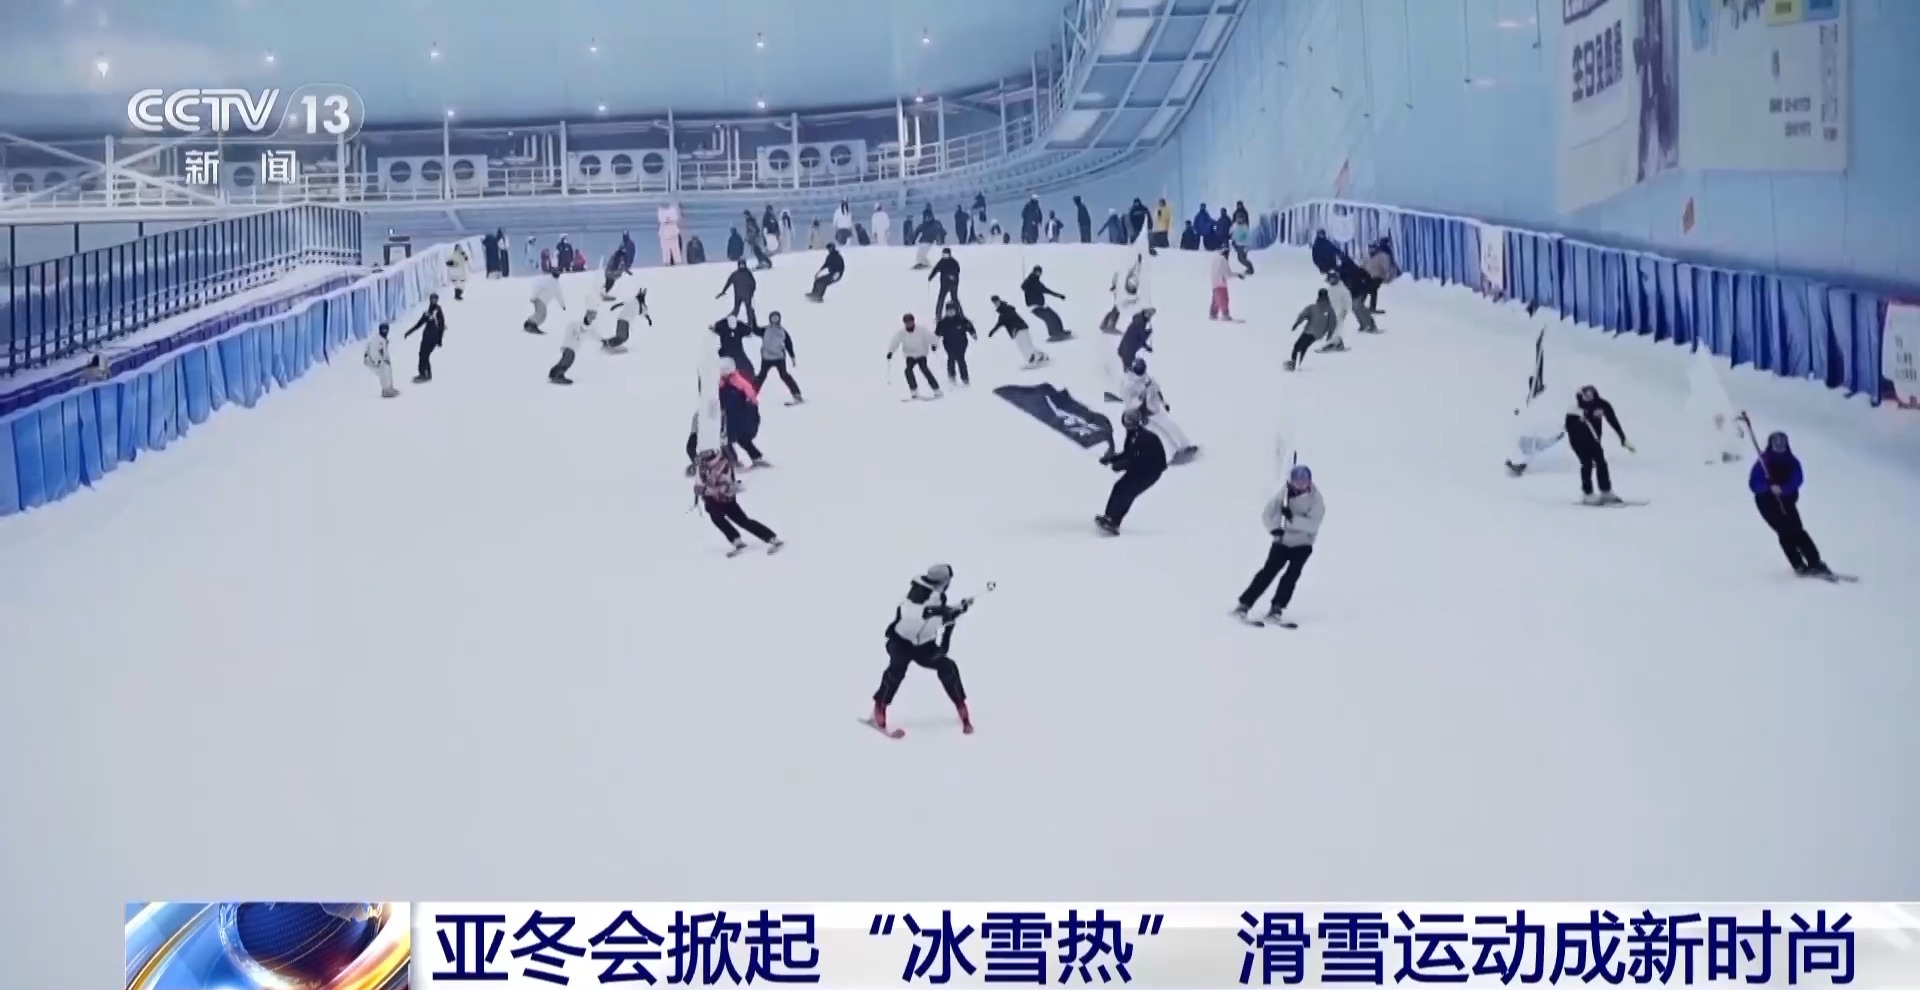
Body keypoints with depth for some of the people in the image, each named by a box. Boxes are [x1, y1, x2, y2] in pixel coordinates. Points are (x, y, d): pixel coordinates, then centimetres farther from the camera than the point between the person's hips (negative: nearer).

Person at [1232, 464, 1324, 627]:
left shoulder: (1316, 500, -15)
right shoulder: (1283, 495, -10)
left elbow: (1313, 524, -26)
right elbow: (1267, 515, -9)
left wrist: (1292, 518, -37)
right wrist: (1274, 529, -29)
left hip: (1302, 545, -1)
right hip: (1282, 542, 1)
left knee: (1291, 575, -17)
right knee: (1268, 572, -9)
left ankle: (1275, 610, -11)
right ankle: (1243, 605, -7)